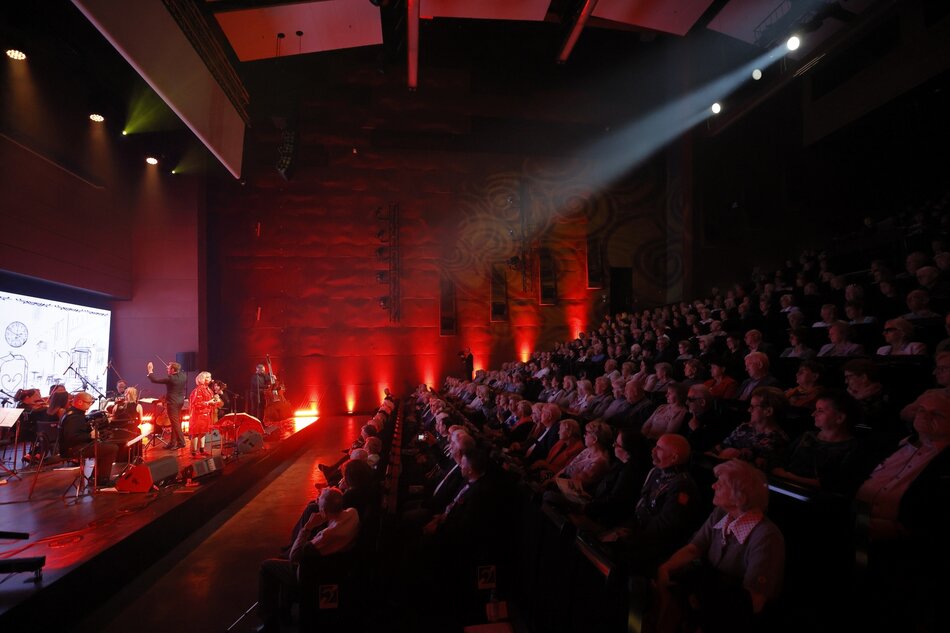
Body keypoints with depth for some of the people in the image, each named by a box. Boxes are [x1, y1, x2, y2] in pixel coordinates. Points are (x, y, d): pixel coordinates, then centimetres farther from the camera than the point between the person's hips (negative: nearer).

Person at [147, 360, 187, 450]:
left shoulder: (170, 378, -20)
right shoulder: (183, 376, 1)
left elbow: (155, 380, -15)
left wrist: (150, 371, -2)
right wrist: (171, 365, 21)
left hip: (172, 403, -8)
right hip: (180, 401, 8)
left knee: (175, 423, -4)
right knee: (175, 422, 15)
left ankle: (181, 442, -4)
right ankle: (173, 443, 21)